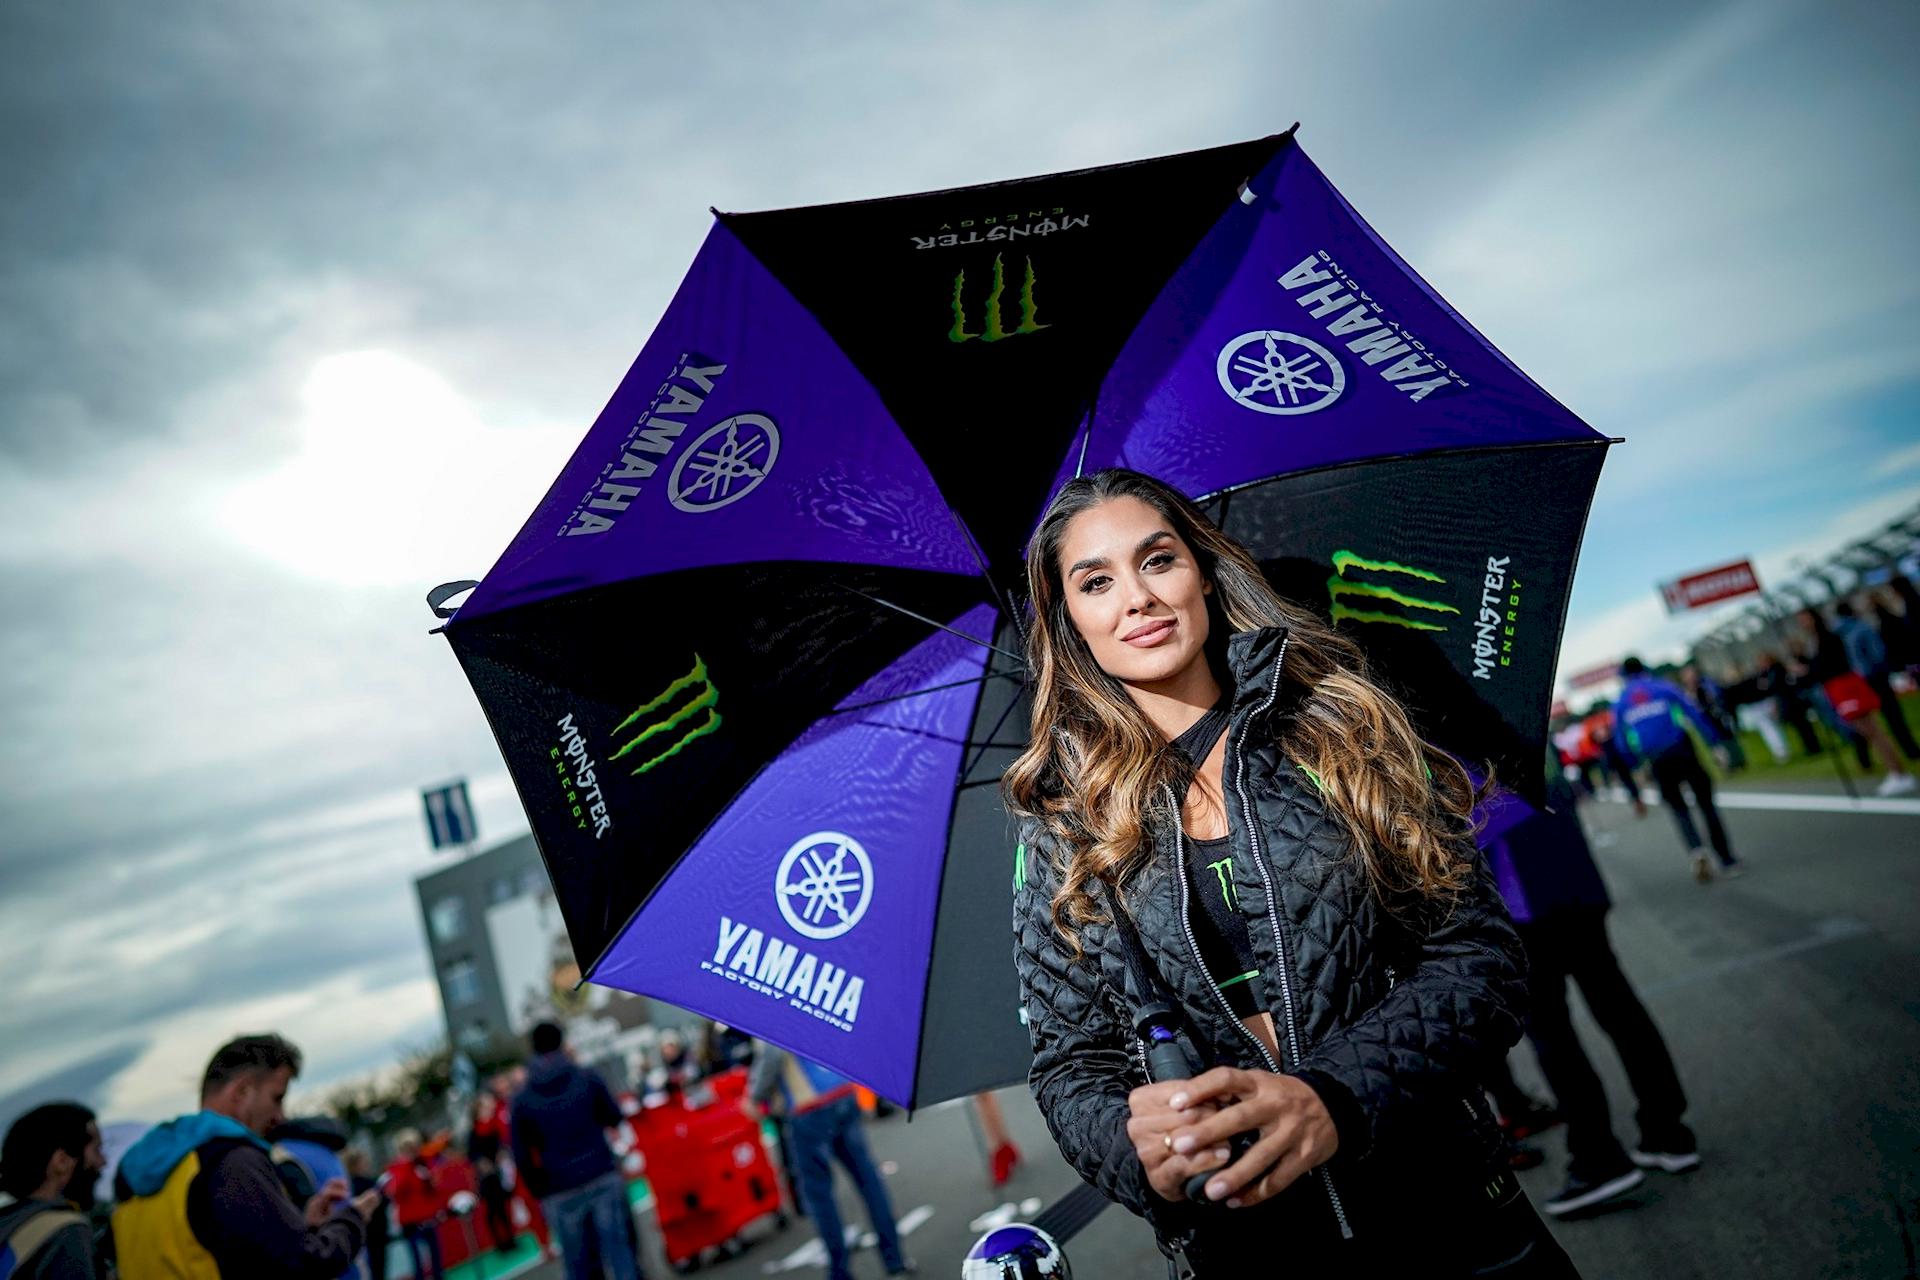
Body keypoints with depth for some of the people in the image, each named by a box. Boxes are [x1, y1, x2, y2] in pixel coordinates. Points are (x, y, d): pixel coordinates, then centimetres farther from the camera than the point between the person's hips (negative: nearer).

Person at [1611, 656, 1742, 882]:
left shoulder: (1620, 705, 8)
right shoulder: (1663, 688, 5)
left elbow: (1623, 745, 9)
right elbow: (1695, 715, -3)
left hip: (1657, 763, 1)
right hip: (1684, 751, -1)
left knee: (1678, 809, 16)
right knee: (1707, 804, 10)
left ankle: (1696, 850, -10)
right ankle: (1728, 861, 10)